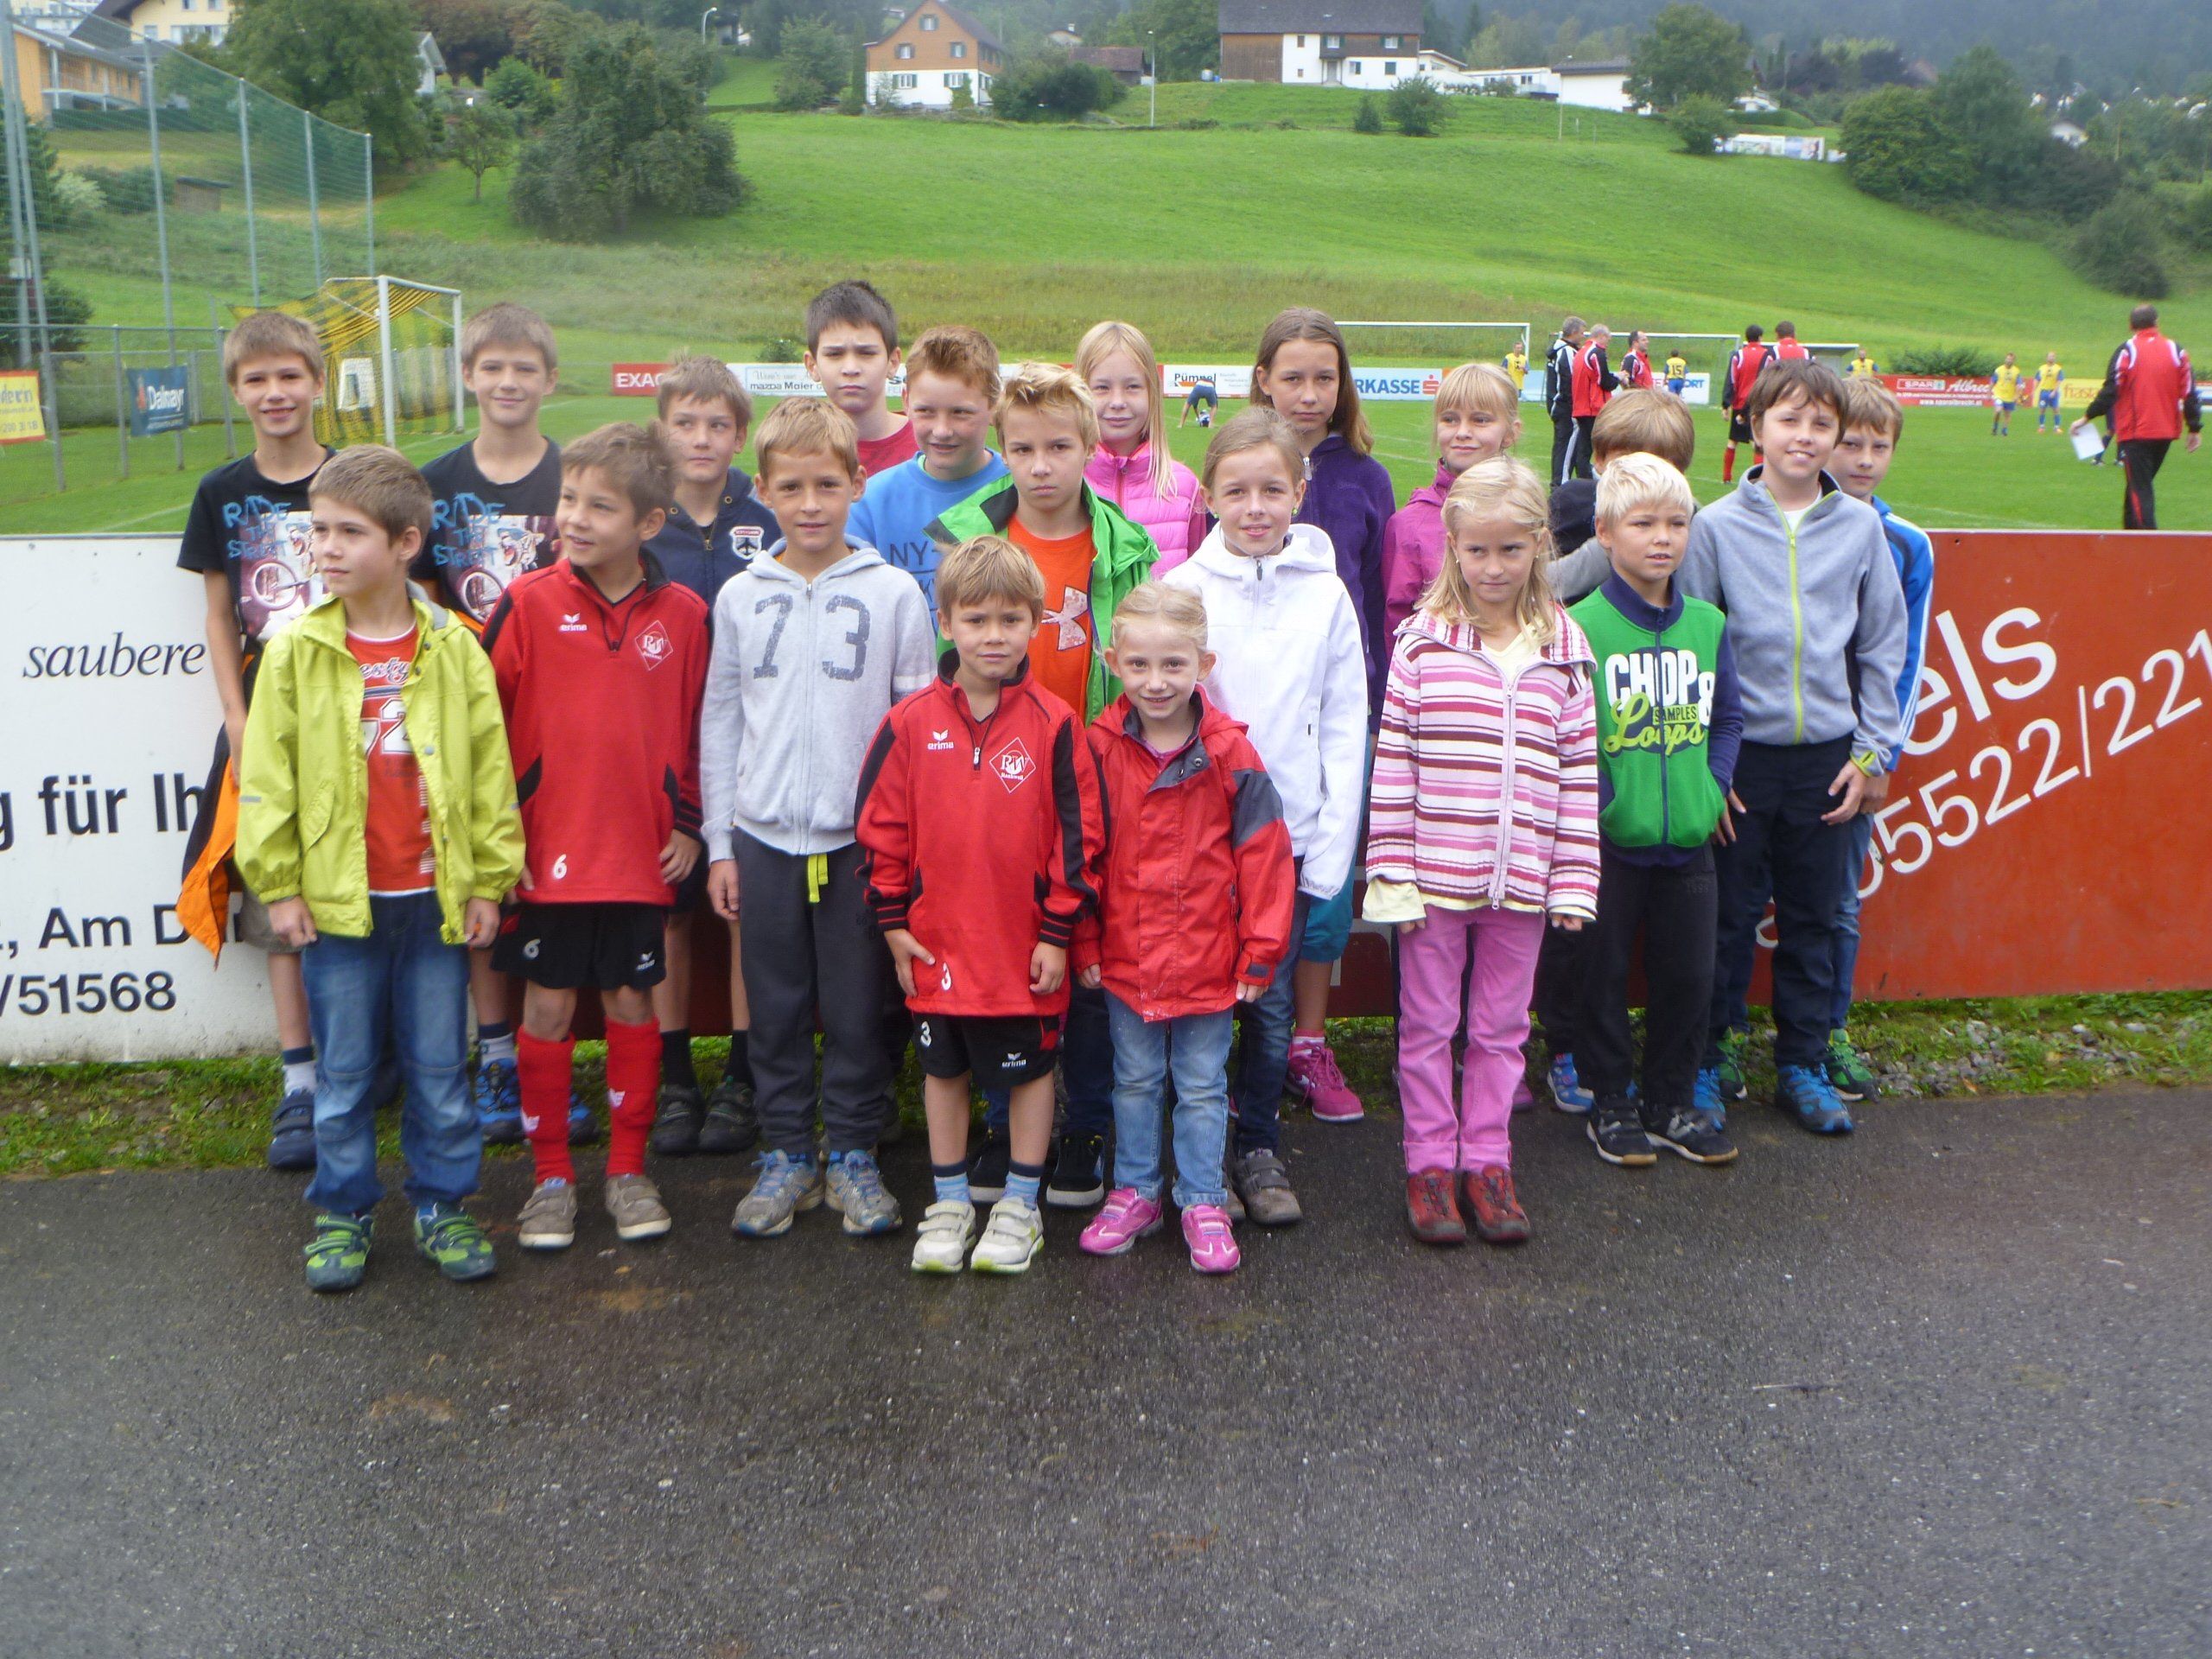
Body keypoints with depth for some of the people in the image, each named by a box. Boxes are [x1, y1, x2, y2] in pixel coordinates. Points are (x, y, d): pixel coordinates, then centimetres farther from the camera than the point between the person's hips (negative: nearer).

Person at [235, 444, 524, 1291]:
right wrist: (278, 885, -2)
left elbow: (490, 769, 1)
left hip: (435, 895, 0)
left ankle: (442, 1204, 26)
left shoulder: (454, 648, -2)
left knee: (440, 1068, 10)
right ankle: (343, 1213, 26)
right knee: (343, 1072, 11)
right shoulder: (295, 651, -3)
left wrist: (489, 879, 1)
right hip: (336, 896, 0)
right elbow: (266, 777, 0)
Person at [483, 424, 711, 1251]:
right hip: (546, 850, -1)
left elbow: (700, 726, 9)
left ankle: (628, 1170, 23)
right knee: (548, 1004, 6)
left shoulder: (684, 615, 0)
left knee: (632, 1002, 9)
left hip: (642, 852, 1)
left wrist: (689, 823, 6)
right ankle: (551, 1175, 20)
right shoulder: (529, 602, -6)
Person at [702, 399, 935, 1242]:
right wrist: (719, 840, 5)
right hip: (763, 835, 2)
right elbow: (718, 722, 9)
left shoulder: (893, 593, 0)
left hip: (861, 835, -2)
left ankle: (853, 1156, 20)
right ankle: (785, 1155, 22)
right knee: (775, 1009, 9)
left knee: (857, 1008, 5)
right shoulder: (739, 597, 6)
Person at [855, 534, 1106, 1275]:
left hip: (1026, 943, -2)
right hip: (937, 943, 2)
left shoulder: (1053, 724, -8)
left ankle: (1020, 1204, 27)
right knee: (943, 1069, 15)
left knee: (1031, 1068, 11)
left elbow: (1079, 832, -5)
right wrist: (893, 920, 1)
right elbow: (880, 826, 3)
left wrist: (1058, 930, -6)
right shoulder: (911, 722, -4)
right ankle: (949, 1202, 30)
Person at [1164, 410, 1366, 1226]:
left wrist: (1333, 847, -3)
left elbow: (1345, 729, 2)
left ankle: (1259, 1148, 26)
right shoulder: (1181, 589, -2)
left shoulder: (1325, 594, 0)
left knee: (1274, 1001, 8)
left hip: (1291, 833, 1)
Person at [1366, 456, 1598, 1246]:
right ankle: (1430, 1165, 22)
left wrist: (1574, 880, 1)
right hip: (1433, 876, -2)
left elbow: (1579, 770, 4)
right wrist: (1393, 873, -7)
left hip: (1521, 880, 2)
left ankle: (1486, 1163, 26)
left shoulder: (1564, 649, 2)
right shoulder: (1423, 641, -4)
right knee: (1428, 1023, 9)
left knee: (1502, 1027, 12)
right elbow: (1392, 763, -4)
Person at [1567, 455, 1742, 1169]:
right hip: (1609, 842, -4)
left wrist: (1714, 787, -1)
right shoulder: (1579, 626, -11)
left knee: (1688, 976, 12)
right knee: (1605, 976, 7)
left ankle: (1673, 1102, 28)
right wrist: (1601, 802, -16)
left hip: (1689, 840, 5)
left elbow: (1727, 718, 13)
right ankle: (1610, 1104, 23)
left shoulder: (1708, 624, 6)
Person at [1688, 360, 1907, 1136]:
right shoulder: (1716, 526, -4)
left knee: (1814, 918, 11)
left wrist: (1871, 751, 3)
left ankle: (1802, 1065, 24)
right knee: (1729, 917, 4)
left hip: (1827, 757, 2)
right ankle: (1712, 1058, 19)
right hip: (1740, 753, -2)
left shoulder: (1861, 527, 2)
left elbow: (1882, 647, 8)